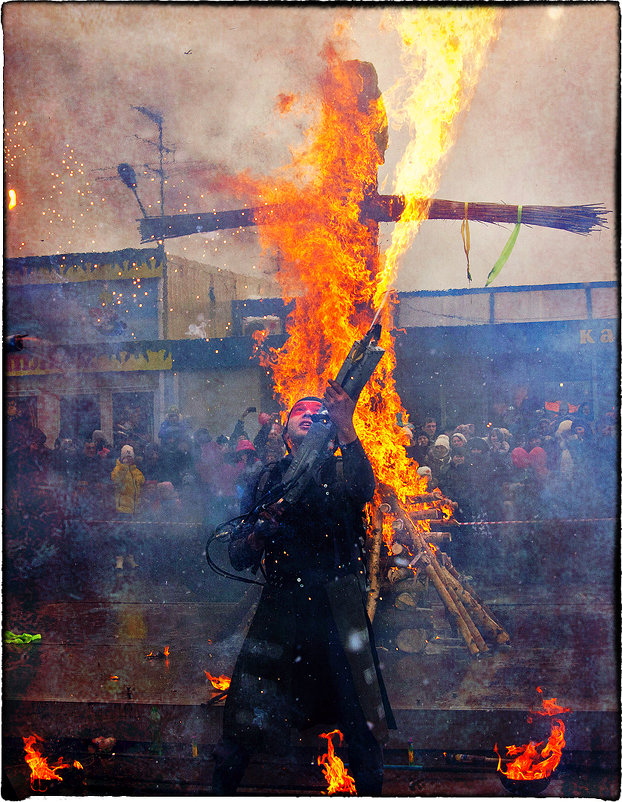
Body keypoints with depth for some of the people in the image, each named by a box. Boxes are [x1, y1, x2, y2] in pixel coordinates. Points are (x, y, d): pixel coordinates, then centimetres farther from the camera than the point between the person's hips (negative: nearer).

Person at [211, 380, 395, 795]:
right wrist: (260, 531, -10)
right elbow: (238, 557, 11)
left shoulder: (341, 470, 8)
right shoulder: (269, 479, 12)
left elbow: (364, 489, -19)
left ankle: (372, 792, 23)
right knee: (244, 715, 0)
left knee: (359, 713, 0)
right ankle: (221, 788, 23)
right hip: (280, 604, 1)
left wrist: (346, 427, -29)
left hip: (337, 605, -1)